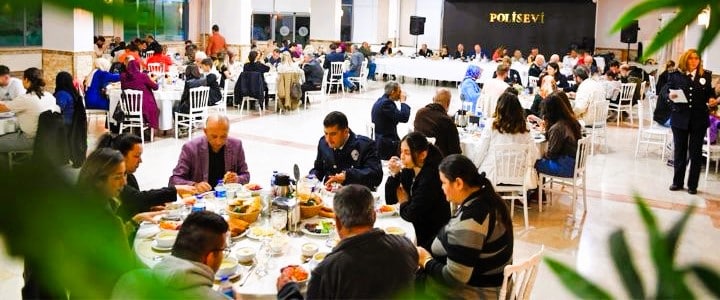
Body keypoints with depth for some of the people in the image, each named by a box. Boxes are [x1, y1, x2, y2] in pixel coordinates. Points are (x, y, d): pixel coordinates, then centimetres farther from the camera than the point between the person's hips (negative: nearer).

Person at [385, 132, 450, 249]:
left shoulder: (430, 177, -24)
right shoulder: (408, 170, 0)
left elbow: (410, 215, -23)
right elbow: (390, 200, 5)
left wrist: (403, 203, -2)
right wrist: (394, 174, -8)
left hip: (429, 238, -7)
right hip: (415, 229, 7)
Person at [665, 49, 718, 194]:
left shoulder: (706, 75, 3)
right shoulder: (675, 75, 0)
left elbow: (710, 93, 5)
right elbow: (667, 92, 1)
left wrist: (712, 100, -15)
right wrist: (670, 96, -21)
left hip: (699, 119, 0)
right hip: (680, 118, 0)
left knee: (696, 152, 6)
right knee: (680, 151, 10)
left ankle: (692, 185, 16)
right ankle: (678, 182, 22)